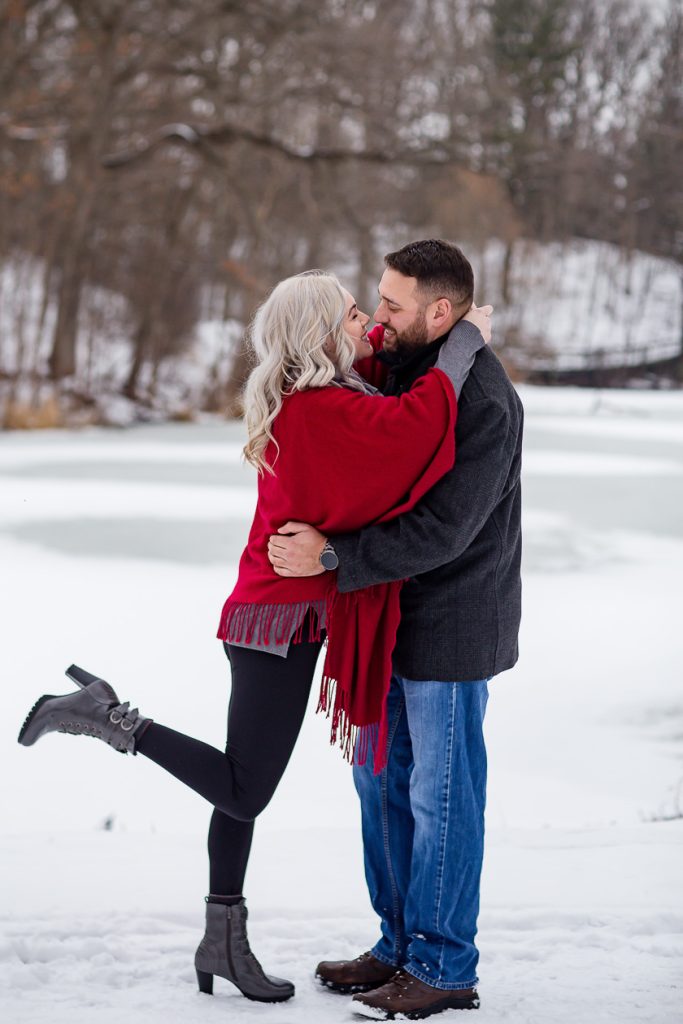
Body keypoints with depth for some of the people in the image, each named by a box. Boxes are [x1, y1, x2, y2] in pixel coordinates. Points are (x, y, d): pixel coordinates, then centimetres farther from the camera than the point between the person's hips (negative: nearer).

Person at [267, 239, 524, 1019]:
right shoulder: (400, 368, 6)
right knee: (382, 780, 16)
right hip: (395, 614, 9)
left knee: (442, 795, 1)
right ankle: (400, 944, 28)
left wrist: (332, 558, -26)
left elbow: (442, 531, -27)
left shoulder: (481, 401, -23)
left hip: (451, 628, -9)